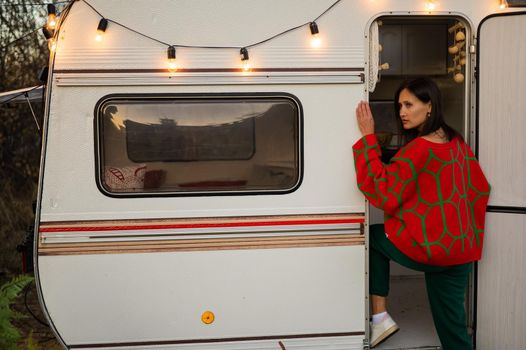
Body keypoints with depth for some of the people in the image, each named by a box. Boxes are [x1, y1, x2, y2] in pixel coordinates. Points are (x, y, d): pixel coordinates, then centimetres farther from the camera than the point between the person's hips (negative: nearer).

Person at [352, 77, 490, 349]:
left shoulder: (420, 148, -18)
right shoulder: (457, 143, 7)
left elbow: (382, 193, -17)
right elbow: (480, 189, 15)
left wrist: (368, 138, -16)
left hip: (426, 248, -7)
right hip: (461, 251, 7)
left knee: (372, 237, 18)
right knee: (453, 327, 14)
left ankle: (380, 316, 15)